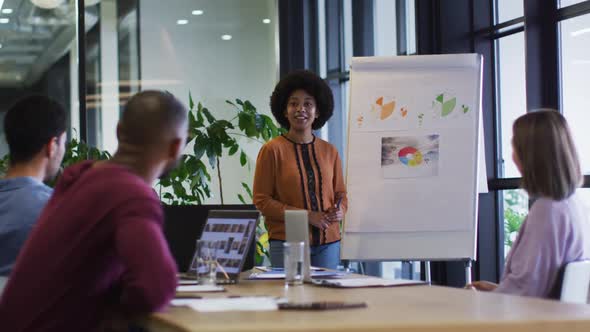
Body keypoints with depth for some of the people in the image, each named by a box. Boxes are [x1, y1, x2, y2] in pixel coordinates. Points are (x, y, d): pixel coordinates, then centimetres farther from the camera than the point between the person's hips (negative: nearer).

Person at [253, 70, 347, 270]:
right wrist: (306, 216, -13)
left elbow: (341, 194, 17)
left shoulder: (329, 151, 9)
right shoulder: (272, 150, -3)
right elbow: (261, 199, -5)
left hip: (328, 243, 4)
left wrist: (339, 211, -7)